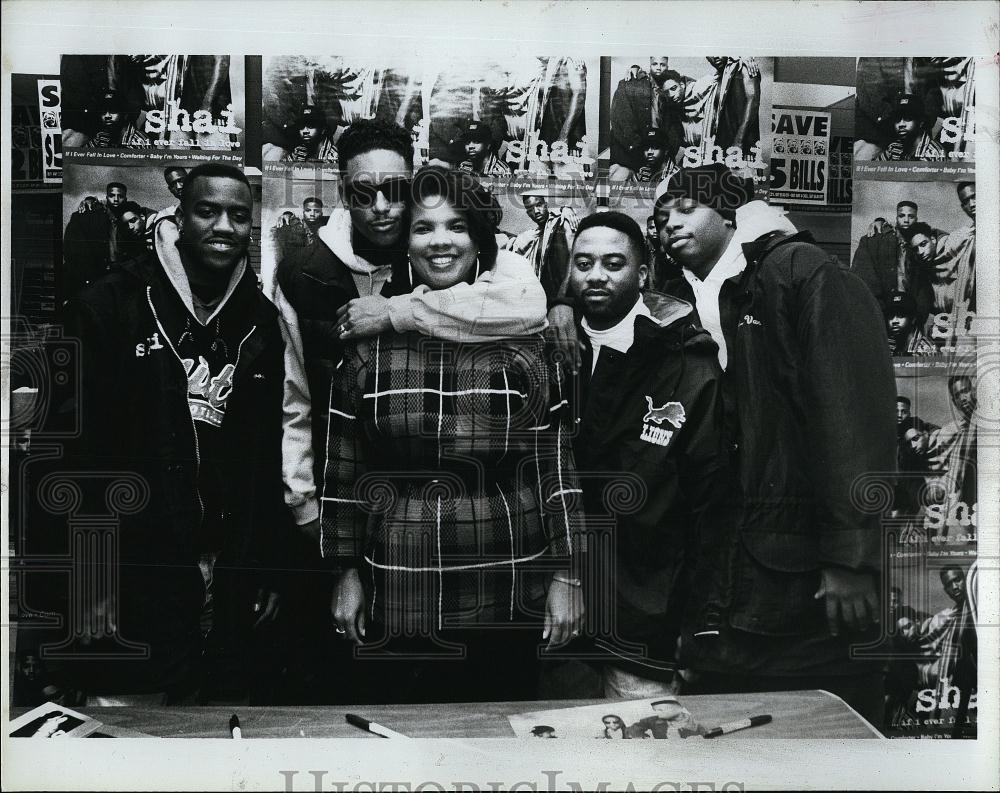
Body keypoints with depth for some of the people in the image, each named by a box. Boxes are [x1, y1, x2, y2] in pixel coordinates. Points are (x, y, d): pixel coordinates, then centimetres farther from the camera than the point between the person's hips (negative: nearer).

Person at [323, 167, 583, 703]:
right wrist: (347, 571, 6)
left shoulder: (524, 335, 3)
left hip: (508, 595, 0)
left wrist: (565, 574, 0)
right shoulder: (370, 337, 5)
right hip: (398, 596, 1)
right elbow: (342, 466, 7)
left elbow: (555, 461, 2)